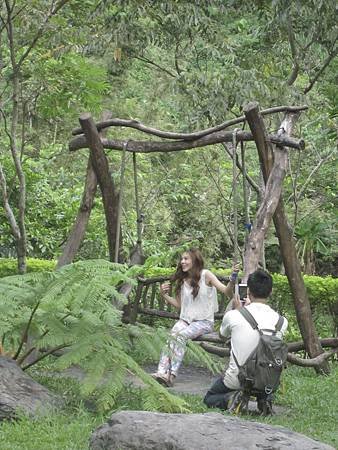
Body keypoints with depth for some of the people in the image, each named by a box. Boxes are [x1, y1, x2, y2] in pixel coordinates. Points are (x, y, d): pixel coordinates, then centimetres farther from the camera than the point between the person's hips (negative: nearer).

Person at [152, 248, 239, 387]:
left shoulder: (206, 275, -2)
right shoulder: (182, 280, 14)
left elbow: (227, 292, -10)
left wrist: (233, 278, -29)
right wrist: (164, 294, 6)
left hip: (204, 321, -4)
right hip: (185, 319, 4)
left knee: (180, 336, -31)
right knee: (172, 335, -28)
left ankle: (172, 374, -40)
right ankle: (161, 372, -40)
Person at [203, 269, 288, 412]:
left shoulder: (233, 316, -13)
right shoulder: (282, 321, -8)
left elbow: (223, 334, 11)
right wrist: (247, 309, 20)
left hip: (238, 379, -2)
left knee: (209, 398, 27)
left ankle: (229, 400, -7)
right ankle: (263, 398, 11)